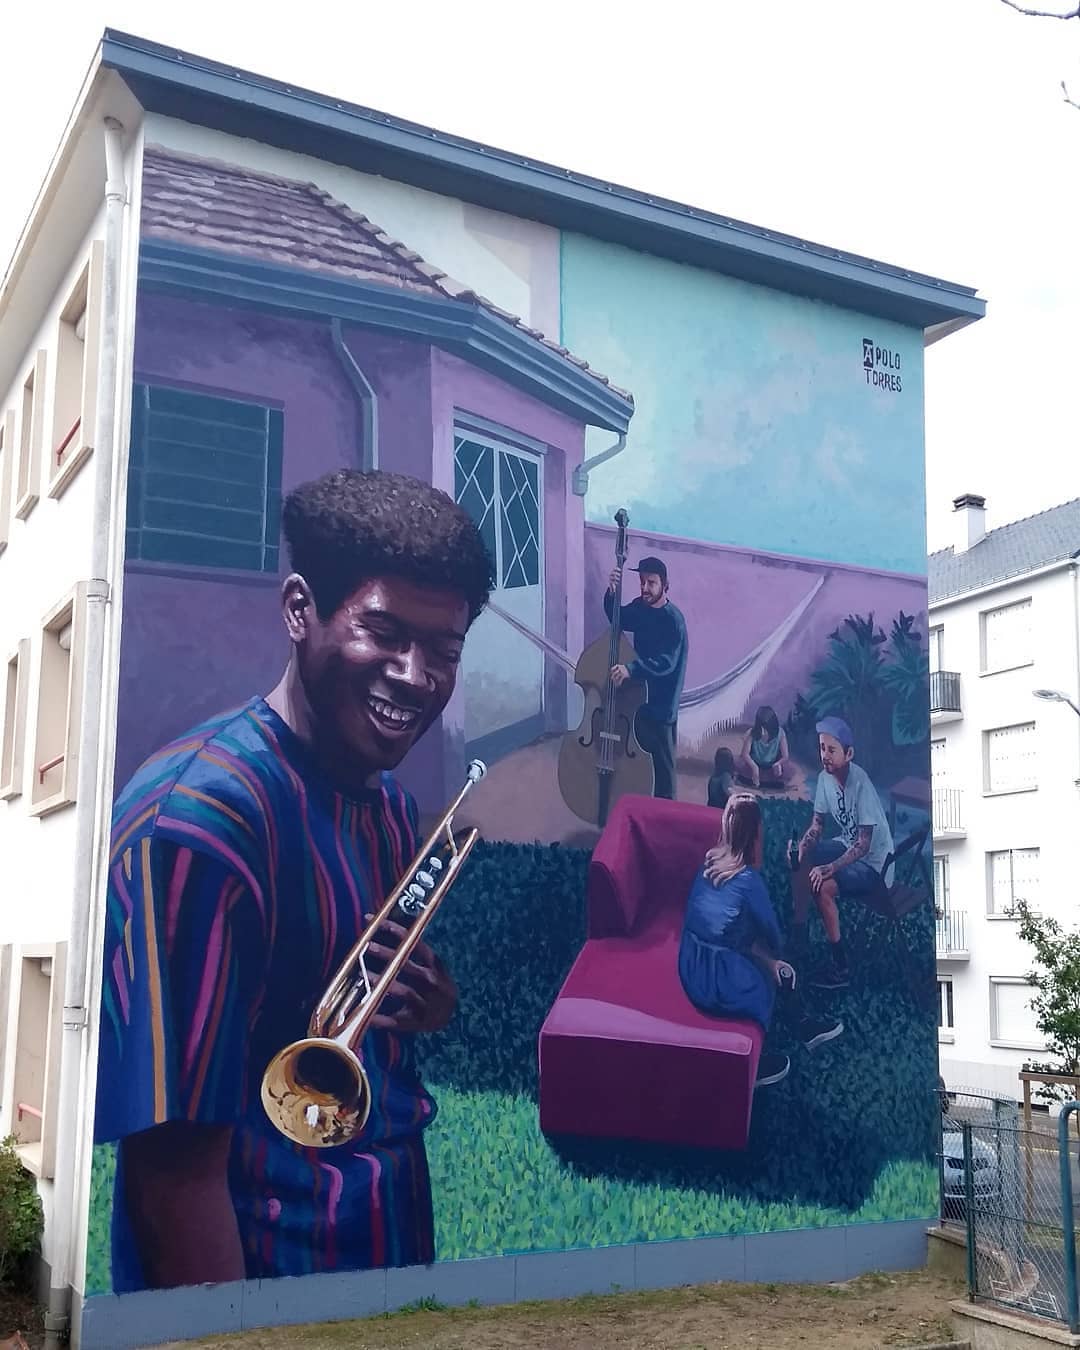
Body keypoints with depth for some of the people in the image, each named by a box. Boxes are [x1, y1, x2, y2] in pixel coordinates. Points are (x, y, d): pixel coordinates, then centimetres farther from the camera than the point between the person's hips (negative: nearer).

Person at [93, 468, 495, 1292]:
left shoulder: (389, 803, 1)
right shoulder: (200, 819, -25)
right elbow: (176, 1171, -24)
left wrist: (430, 1006, -6)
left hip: (392, 1241, 8)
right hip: (261, 1268, -8)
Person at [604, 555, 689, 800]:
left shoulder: (673, 620, -20)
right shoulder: (640, 607, 1)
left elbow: (665, 663, -28)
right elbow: (616, 618, 13)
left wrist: (631, 669, -42)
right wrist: (612, 592, -7)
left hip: (661, 705, -7)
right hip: (638, 698, 7)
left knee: (662, 764, 3)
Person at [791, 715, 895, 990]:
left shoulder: (860, 784, -28)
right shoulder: (825, 777, -5)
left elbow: (864, 844, -27)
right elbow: (817, 826, 3)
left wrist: (829, 868, -35)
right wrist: (800, 848, -17)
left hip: (874, 862, -8)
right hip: (848, 846, 8)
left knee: (823, 887, -25)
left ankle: (839, 968, -12)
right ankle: (799, 931, 6)